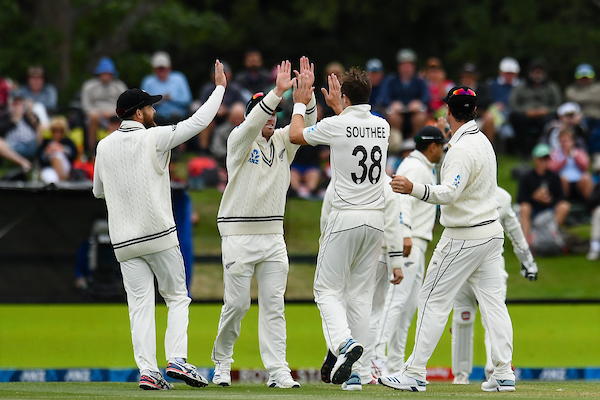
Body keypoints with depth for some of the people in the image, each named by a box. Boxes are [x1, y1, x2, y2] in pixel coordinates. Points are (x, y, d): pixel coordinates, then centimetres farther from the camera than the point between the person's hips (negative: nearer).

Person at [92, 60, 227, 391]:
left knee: (140, 305, 2)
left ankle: (147, 370, -8)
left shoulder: (105, 146, 7)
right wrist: (220, 87, 7)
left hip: (124, 240, 4)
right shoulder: (154, 139, -6)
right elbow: (199, 121, -3)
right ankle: (177, 360, -8)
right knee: (177, 297, 7)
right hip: (159, 234, -4)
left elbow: (99, 191, 19)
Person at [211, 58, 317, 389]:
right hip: (238, 234, -5)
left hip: (273, 236, 5)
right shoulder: (240, 141, -4)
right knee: (237, 303, -3)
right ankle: (222, 361, 17)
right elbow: (252, 124, -25)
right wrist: (278, 92, -36)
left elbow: (306, 124, -4)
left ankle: (278, 371, -6)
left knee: (274, 304, -1)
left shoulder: (282, 141, 11)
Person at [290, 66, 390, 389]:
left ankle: (343, 342, -26)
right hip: (375, 219, 5)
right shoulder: (382, 127, 6)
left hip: (345, 217, -5)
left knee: (327, 289, 1)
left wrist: (300, 104, 24)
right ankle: (354, 371, 6)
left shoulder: (335, 125, -10)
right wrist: (337, 108, 40)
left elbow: (295, 134, 9)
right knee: (361, 293, 9)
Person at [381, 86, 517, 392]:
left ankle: (415, 374, -5)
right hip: (492, 231, 9)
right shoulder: (482, 140, 10)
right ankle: (503, 375, 3)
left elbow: (449, 194, -33)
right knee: (492, 301, 7)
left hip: (464, 238, -9)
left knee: (433, 300, -4)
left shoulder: (462, 150, -20)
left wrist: (414, 189, -46)